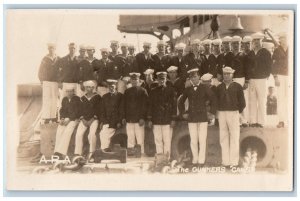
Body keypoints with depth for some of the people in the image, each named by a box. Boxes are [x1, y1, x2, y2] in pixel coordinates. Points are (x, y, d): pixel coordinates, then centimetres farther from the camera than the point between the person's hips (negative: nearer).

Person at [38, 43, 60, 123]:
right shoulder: (45, 59, 3)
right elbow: (40, 71, 6)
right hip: (46, 82, -1)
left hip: (55, 82, 2)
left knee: (54, 100, 3)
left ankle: (53, 116, 10)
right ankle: (45, 118, -4)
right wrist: (41, 81, 0)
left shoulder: (58, 59, 5)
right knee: (46, 99, -5)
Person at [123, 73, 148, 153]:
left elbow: (145, 105, -3)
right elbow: (124, 105, 16)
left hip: (139, 119, -3)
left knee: (140, 140, -5)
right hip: (129, 119, 4)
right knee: (130, 139, 3)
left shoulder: (142, 91, 3)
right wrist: (124, 117, 6)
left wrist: (142, 118, -12)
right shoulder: (127, 91, 15)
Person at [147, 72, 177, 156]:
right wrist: (150, 120, 6)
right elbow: (150, 106, 12)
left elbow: (174, 105, 3)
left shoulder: (170, 90, 5)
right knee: (158, 141, 4)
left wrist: (173, 119, -3)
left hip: (167, 120, -2)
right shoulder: (153, 92, 11)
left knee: (167, 141, -2)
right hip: (156, 120, 2)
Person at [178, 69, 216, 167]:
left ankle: (201, 161, 6)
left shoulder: (205, 88, 1)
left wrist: (212, 112, 2)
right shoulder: (187, 90, 7)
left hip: (203, 118, -2)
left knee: (202, 141, -2)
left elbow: (213, 100, 7)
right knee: (193, 141, 3)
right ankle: (195, 159, 13)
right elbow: (180, 102, 18)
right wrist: (183, 113, 10)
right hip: (191, 118, 2)